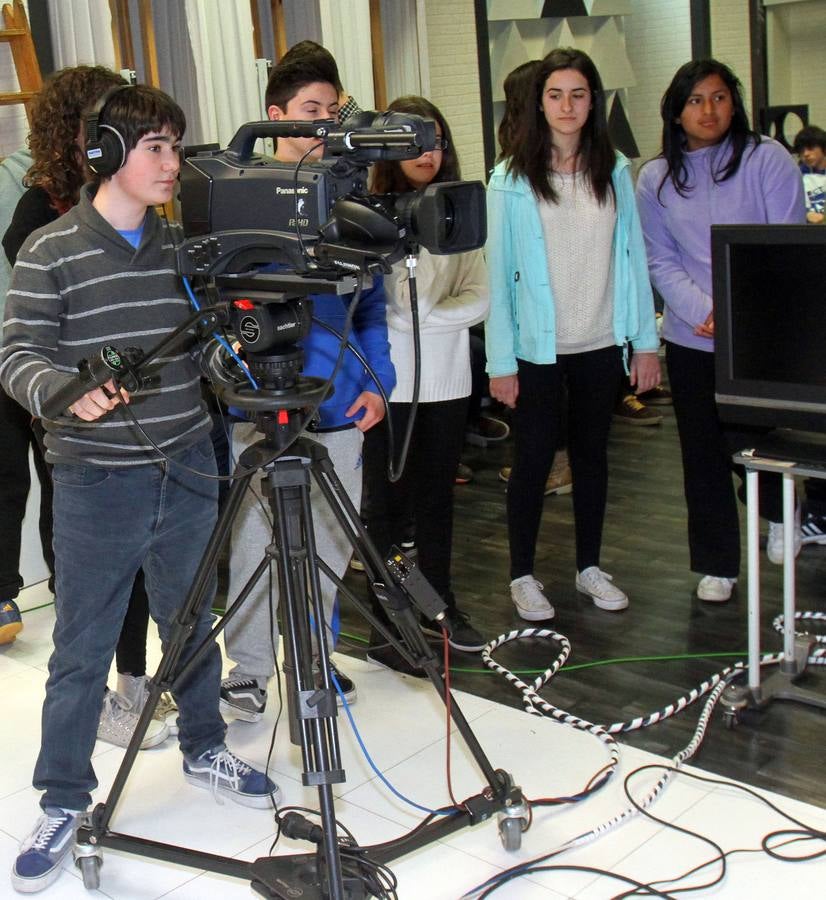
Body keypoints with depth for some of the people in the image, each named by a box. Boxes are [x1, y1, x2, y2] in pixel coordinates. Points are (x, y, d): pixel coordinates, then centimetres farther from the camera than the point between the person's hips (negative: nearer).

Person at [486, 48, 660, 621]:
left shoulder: (615, 172, 5)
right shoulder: (511, 180, -7)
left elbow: (632, 257, 6)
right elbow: (499, 273, -7)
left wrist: (646, 340, 3)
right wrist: (501, 361, -11)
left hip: (601, 343, 4)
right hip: (538, 347, -3)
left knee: (592, 454, 14)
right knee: (534, 459, 4)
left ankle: (590, 566, 28)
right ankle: (522, 575, 19)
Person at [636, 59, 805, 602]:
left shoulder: (766, 159, -3)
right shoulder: (656, 178, 6)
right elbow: (662, 262, 3)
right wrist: (706, 311, -14)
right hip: (691, 339, 3)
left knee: (752, 442, -5)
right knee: (703, 455, 9)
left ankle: (779, 513, 31)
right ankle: (716, 564, 24)